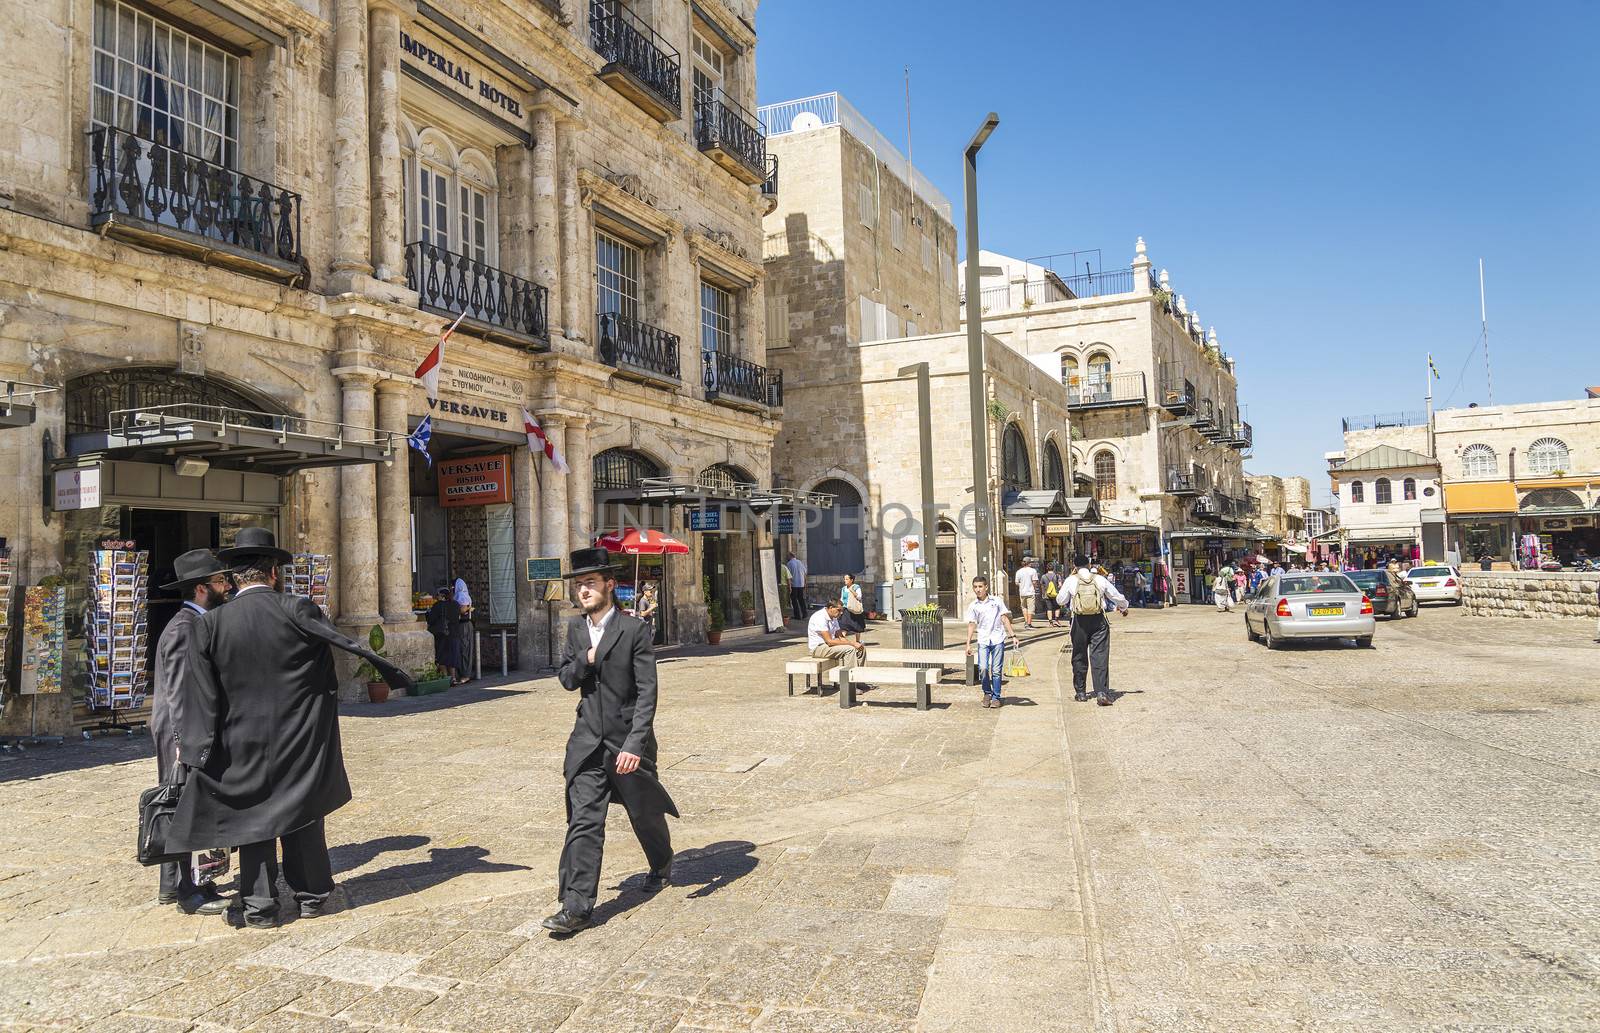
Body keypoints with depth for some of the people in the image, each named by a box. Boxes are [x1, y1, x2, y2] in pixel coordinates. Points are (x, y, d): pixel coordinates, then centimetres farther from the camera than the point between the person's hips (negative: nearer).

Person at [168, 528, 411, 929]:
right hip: (300, 742, 0)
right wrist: (394, 675, 5)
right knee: (303, 817, 13)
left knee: (253, 818, 12)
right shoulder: (297, 611, -11)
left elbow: (203, 697, -4)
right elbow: (349, 647, -6)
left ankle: (259, 905, 16)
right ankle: (311, 895, 24)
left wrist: (198, 752, 2)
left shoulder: (210, 624, -5)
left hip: (243, 745, 1)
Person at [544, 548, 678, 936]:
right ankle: (576, 906, -1)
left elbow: (647, 693, -17)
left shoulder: (634, 630, -14)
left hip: (628, 740, -3)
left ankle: (661, 865, 44)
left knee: (645, 812, 15)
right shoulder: (576, 628, 5)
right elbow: (566, 680, 10)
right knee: (583, 822, -4)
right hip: (588, 741, 4)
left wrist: (634, 745, -26)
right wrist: (585, 661, -13)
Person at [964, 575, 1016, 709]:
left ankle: (996, 697, 13)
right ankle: (987, 693, 11)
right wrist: (968, 644, 0)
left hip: (998, 639, 0)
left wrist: (1013, 635, 3)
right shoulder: (973, 606, 6)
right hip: (983, 641, 0)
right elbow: (971, 625, 5)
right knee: (983, 668, -12)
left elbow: (1005, 618, 9)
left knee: (996, 670, 0)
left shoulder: (996, 601, 5)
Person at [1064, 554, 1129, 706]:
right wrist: (1123, 607, 35)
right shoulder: (1100, 579, 3)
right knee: (1100, 656, -1)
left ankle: (1080, 692, 21)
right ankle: (1102, 693, -11)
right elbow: (1117, 596, 15)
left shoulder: (1071, 580, -1)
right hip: (1099, 620, 0)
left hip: (1080, 621, 0)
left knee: (1079, 657, 13)